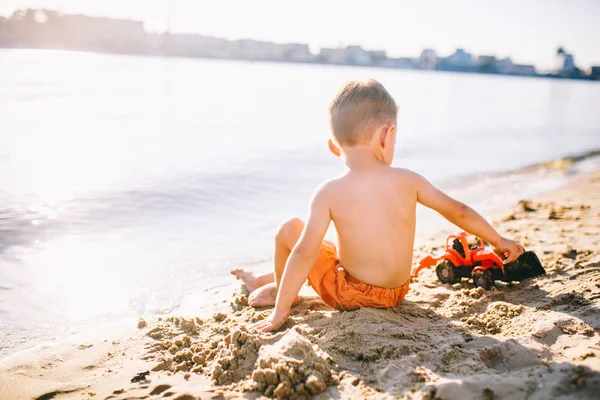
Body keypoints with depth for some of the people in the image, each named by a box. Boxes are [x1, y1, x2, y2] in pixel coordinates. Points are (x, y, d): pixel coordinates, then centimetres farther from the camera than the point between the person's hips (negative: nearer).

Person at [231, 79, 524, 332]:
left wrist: (279, 312, -16)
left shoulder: (329, 192, -19)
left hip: (349, 295, -5)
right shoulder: (407, 180, -10)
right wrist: (498, 241, 15)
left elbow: (305, 253, -23)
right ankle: (264, 281, 44)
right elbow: (458, 211, -1)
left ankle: (278, 291, 32)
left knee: (289, 230, 6)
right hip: (397, 292, 5)